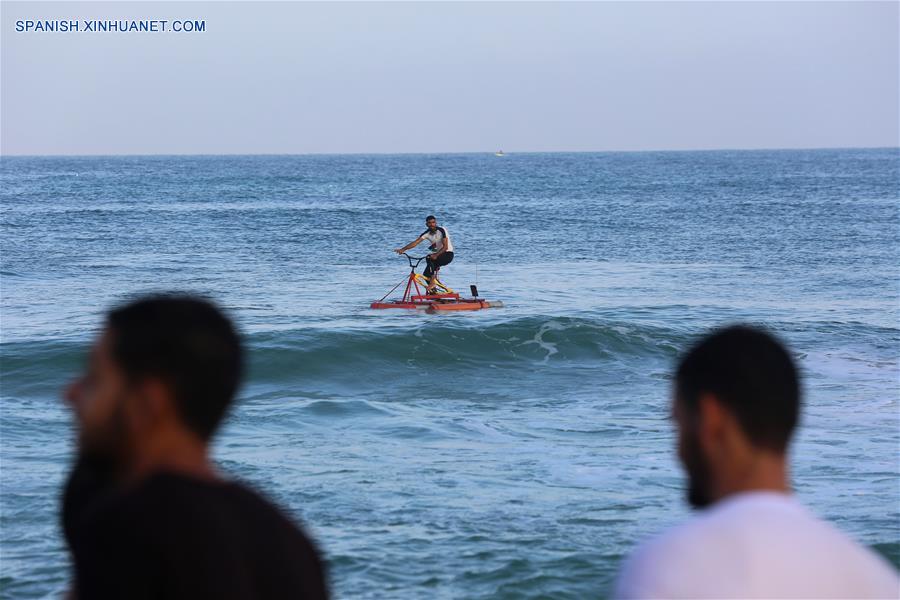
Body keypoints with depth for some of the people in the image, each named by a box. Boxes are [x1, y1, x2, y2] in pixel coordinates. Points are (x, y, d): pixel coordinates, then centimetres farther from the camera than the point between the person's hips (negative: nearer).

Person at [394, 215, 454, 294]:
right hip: (438, 254, 7)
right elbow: (415, 242, -13)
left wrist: (436, 255, -38)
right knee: (426, 274, -7)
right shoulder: (426, 233, -3)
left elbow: (445, 247, -24)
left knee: (429, 258, -32)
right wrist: (403, 249, -27)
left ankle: (432, 283, -28)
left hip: (448, 254, -7)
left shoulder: (442, 230, -18)